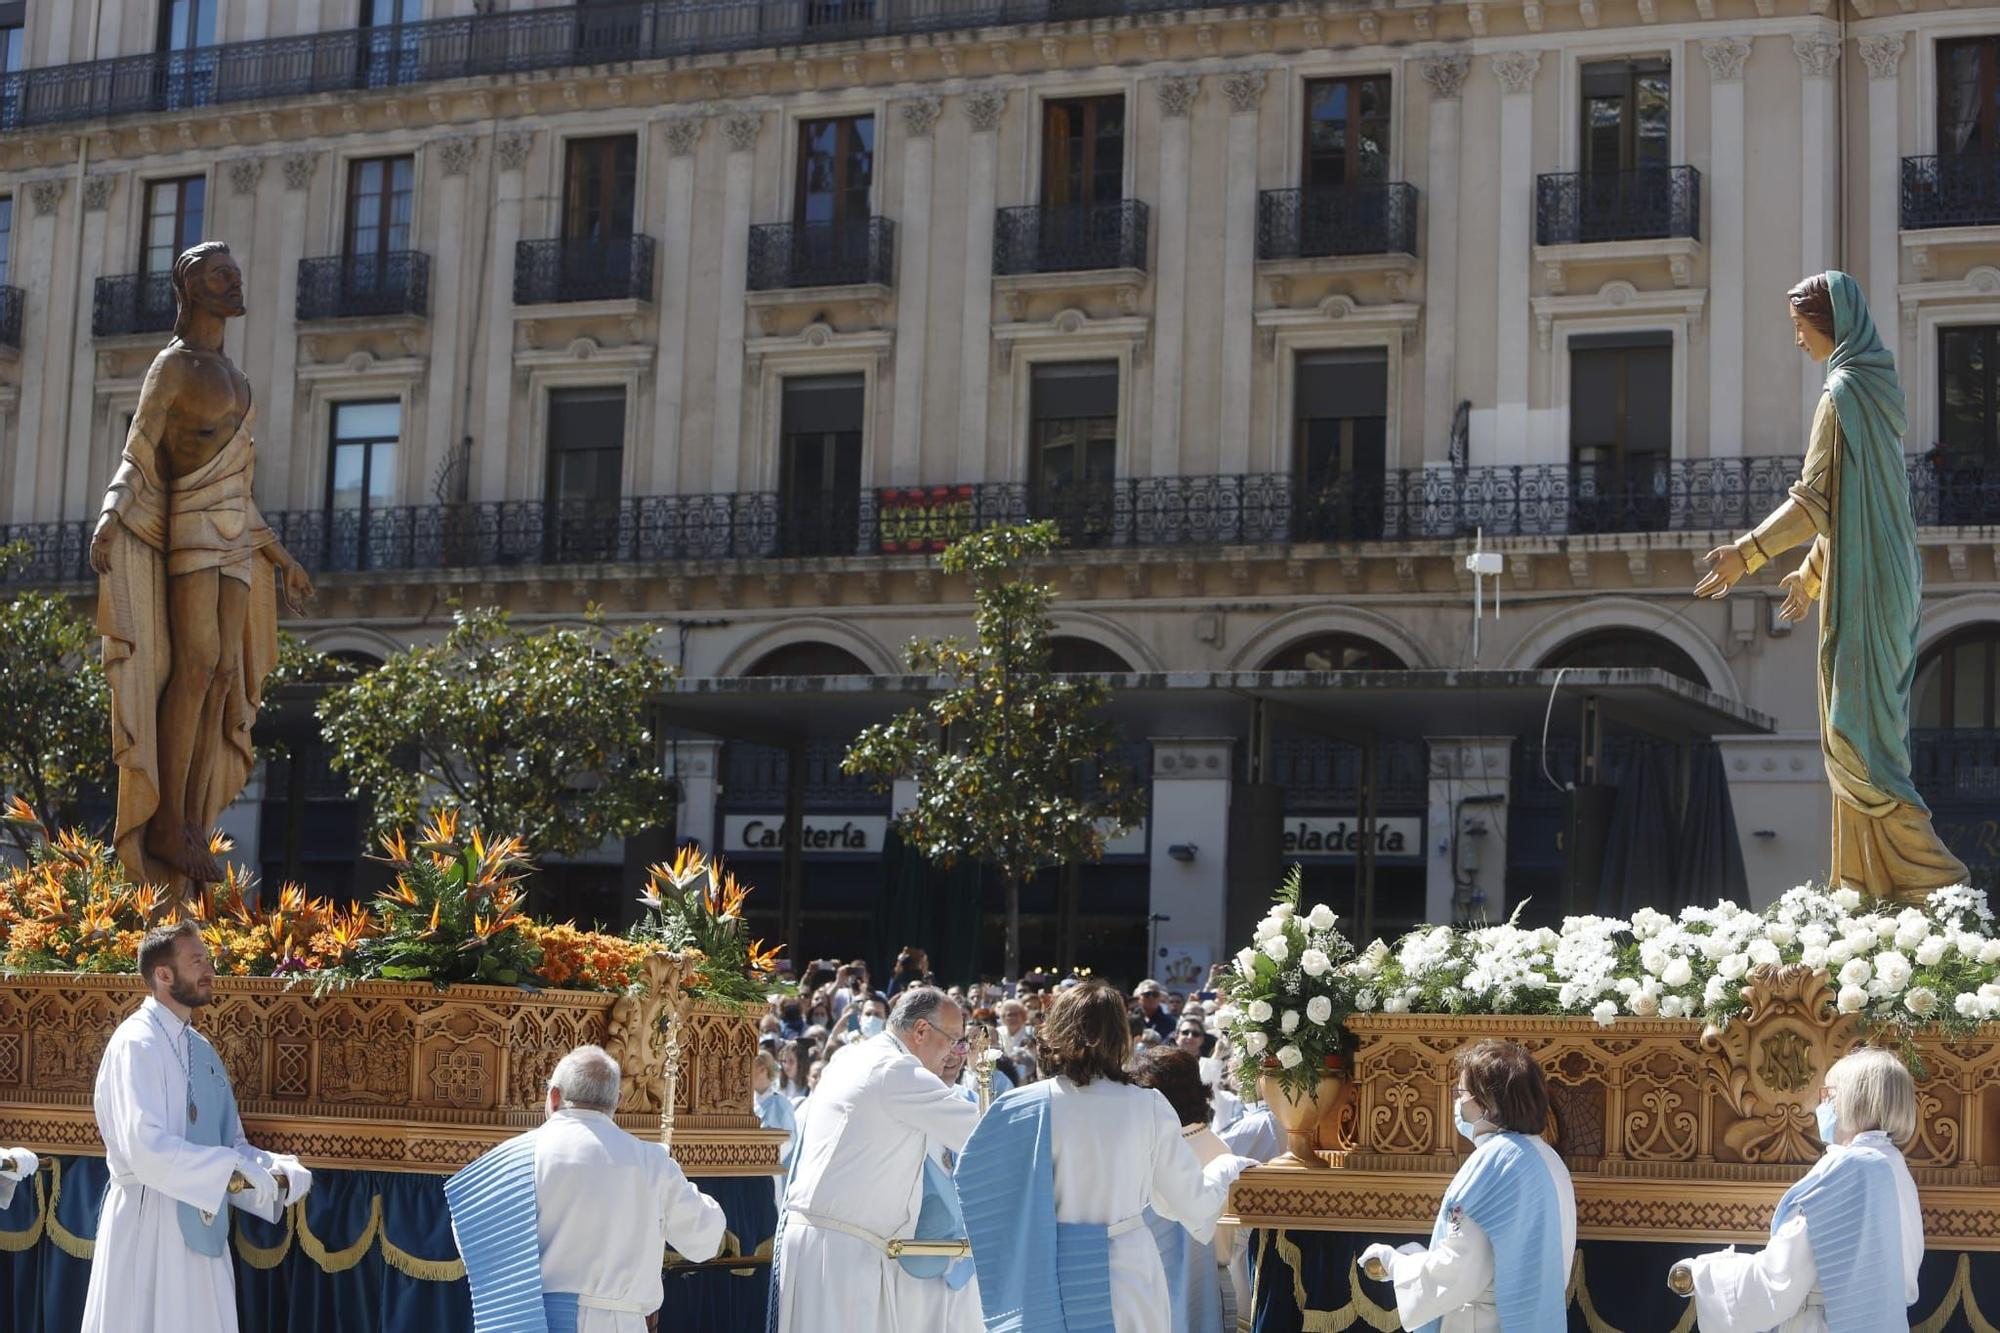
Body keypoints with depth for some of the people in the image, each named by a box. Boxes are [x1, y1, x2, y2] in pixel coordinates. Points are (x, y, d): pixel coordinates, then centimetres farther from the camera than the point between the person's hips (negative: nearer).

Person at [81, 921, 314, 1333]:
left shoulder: (201, 1049, 12)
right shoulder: (137, 1043, -14)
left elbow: (230, 1142, 15)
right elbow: (145, 1148, -24)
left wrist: (276, 1168, -4)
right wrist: (231, 1169, -23)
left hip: (201, 1228, 8)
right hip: (150, 1226, -8)